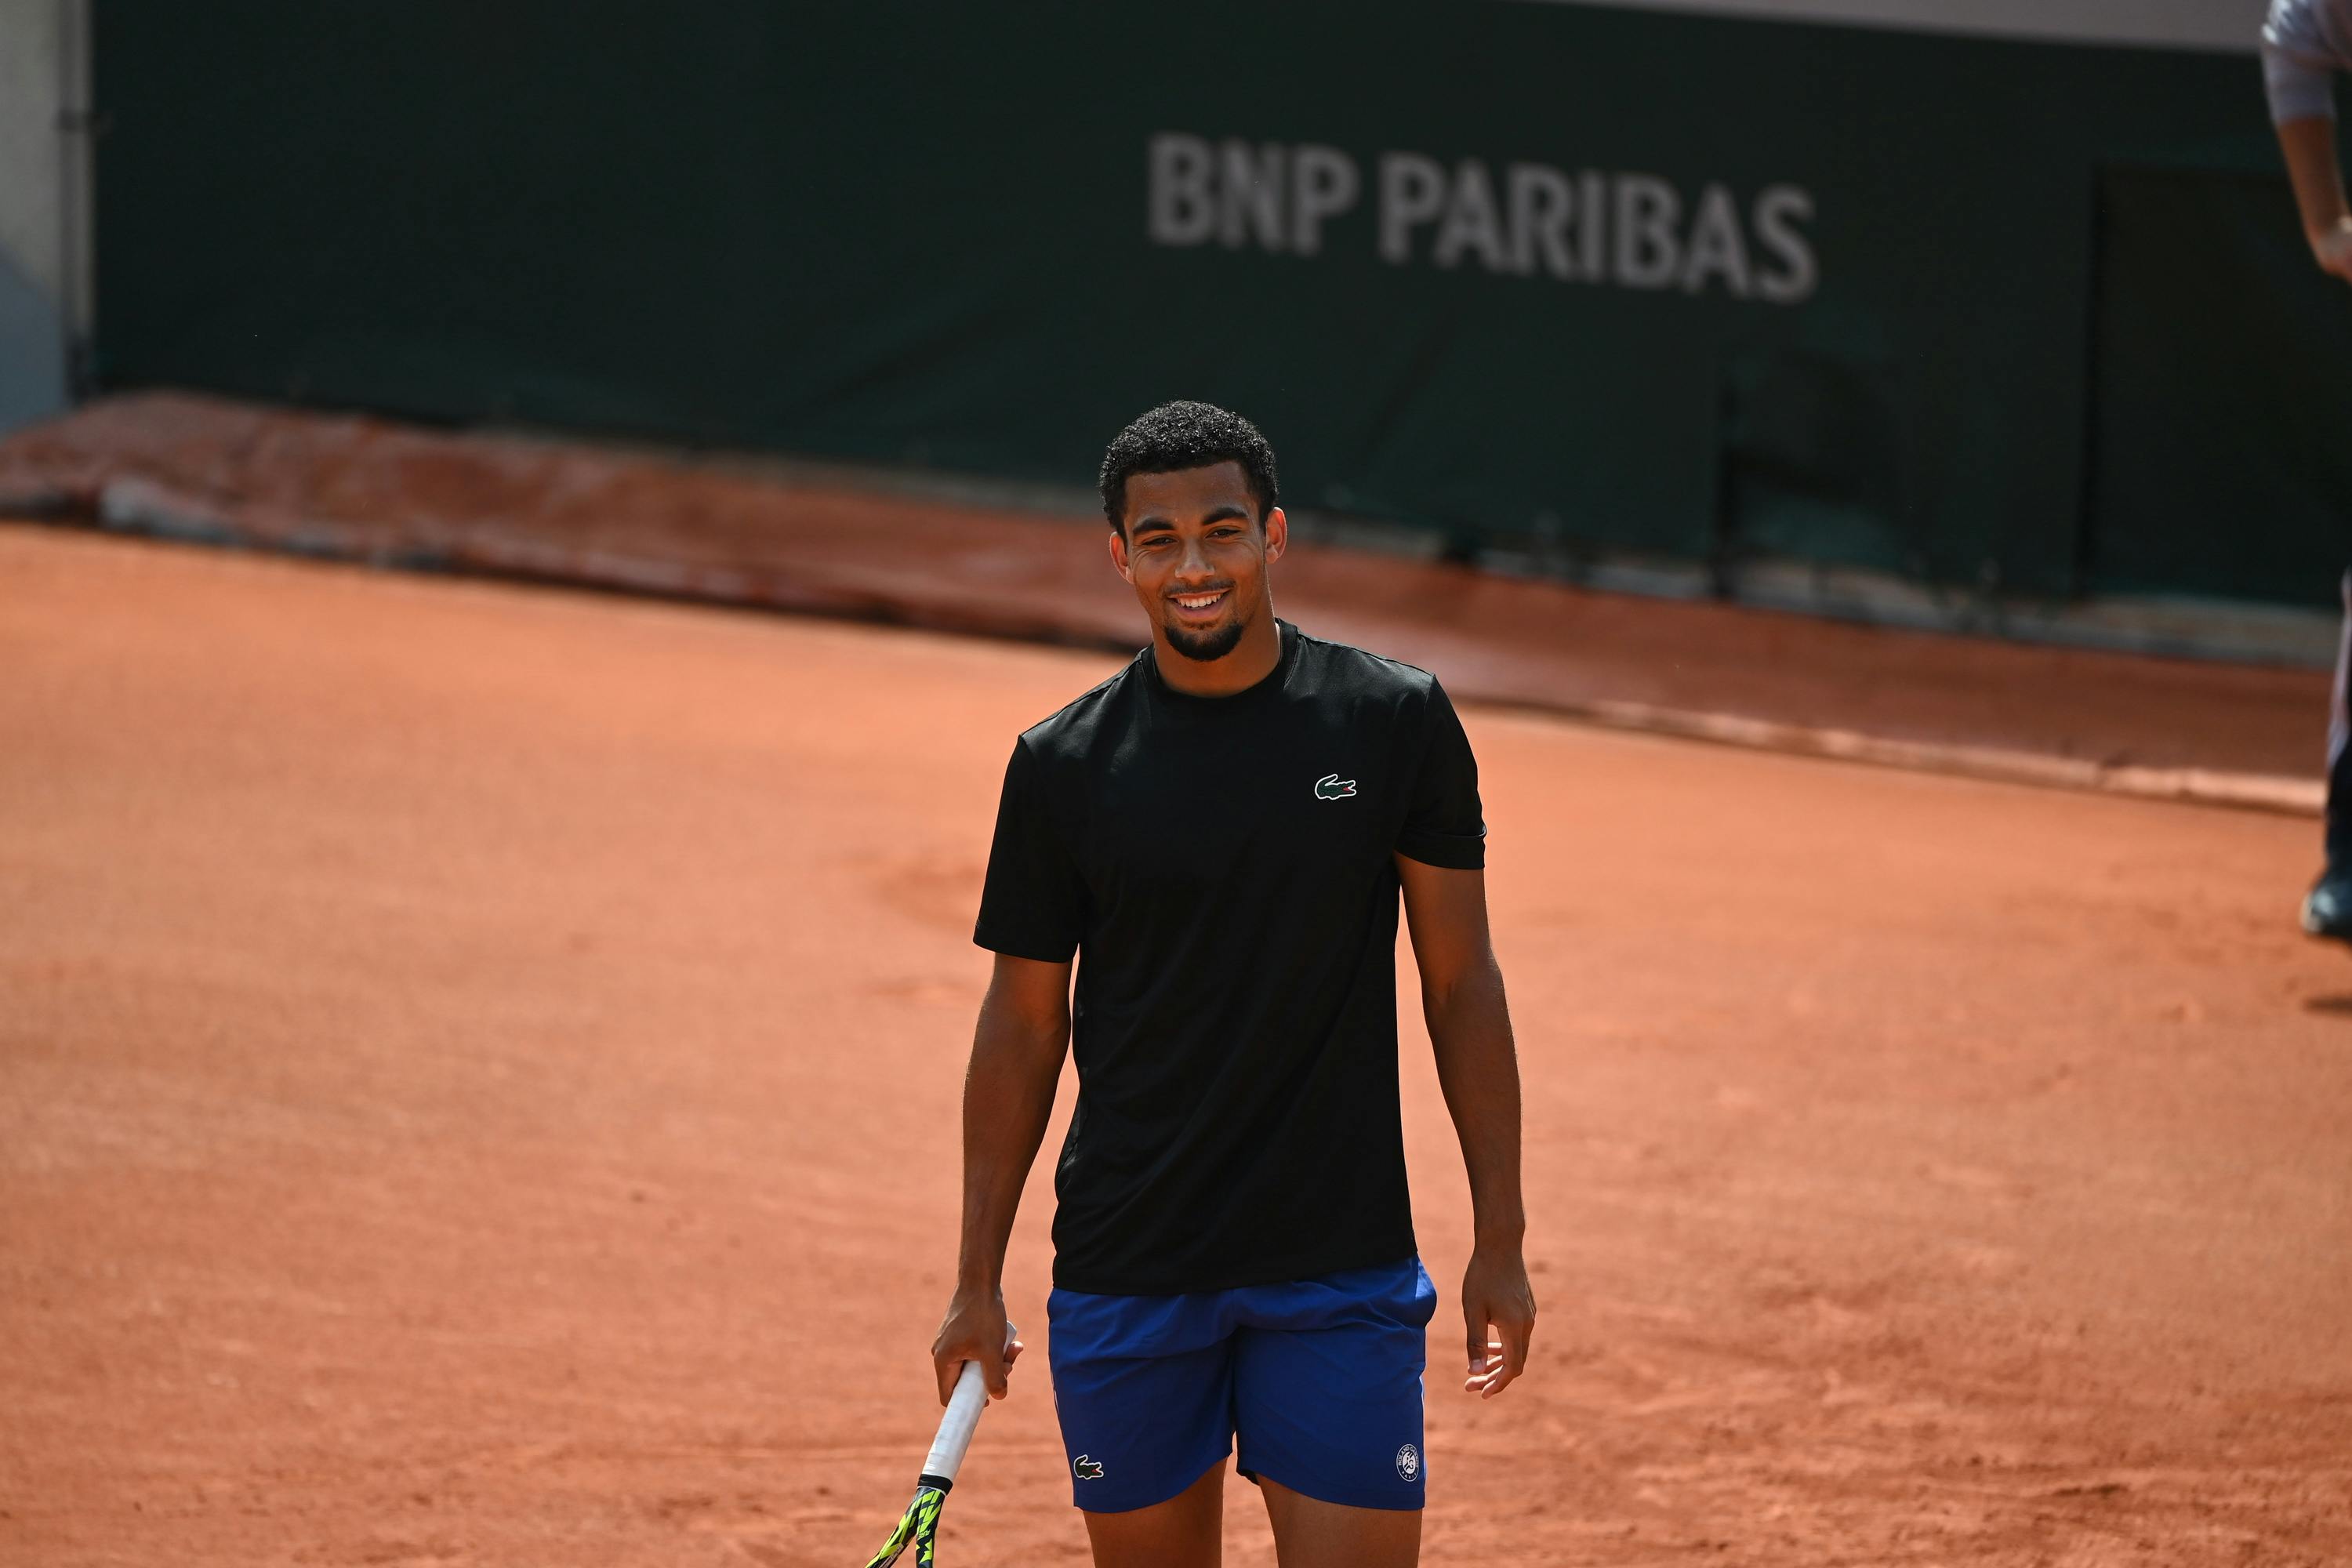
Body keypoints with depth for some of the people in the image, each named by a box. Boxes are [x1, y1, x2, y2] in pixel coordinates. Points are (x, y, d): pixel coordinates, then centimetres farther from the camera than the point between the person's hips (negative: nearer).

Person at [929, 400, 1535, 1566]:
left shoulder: (1396, 720, -1)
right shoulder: (1063, 766, 0)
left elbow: (1461, 982, 3)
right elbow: (1023, 1027, 7)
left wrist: (1499, 1239, 1)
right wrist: (977, 1279, 5)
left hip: (1343, 1272, -1)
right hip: (1122, 1282, 1)